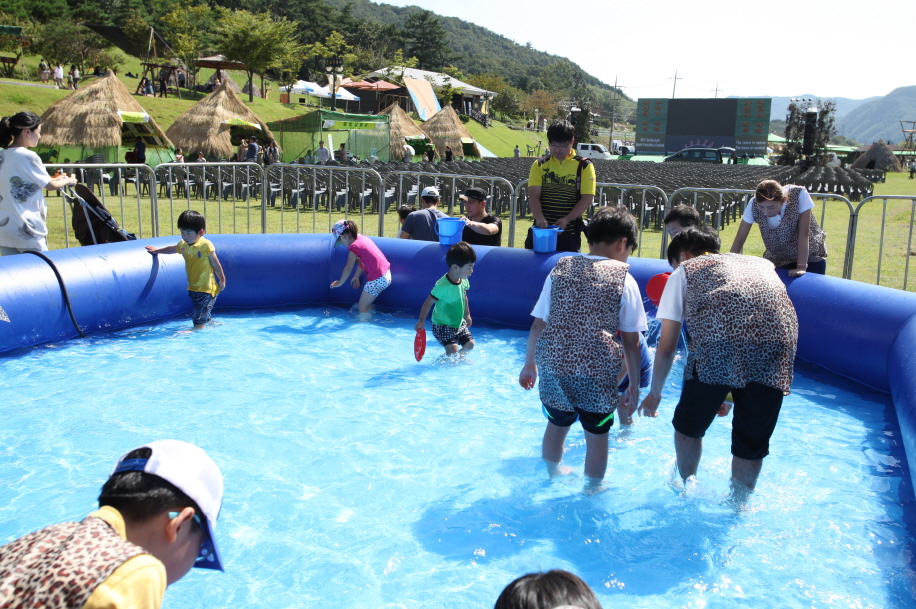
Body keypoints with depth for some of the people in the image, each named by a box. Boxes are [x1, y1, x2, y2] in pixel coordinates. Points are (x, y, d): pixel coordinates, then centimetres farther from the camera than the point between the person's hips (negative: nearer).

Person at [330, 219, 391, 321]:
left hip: (377, 280, -9)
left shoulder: (354, 246, -14)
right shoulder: (363, 238, 11)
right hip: (387, 276, 9)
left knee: (362, 306, 2)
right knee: (367, 303, 24)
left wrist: (339, 283, 5)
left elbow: (348, 269, -8)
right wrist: (356, 277, 29)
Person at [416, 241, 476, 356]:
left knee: (469, 344, 5)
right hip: (443, 325, -7)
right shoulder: (442, 286, -28)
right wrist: (421, 321, -18)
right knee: (452, 351, -15)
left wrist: (467, 315, 21)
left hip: (459, 323, 7)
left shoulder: (464, 281, -5)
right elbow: (429, 302, -20)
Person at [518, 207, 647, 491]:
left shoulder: (560, 269, 8)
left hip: (553, 365, 4)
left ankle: (553, 475, 47)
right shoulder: (624, 280, 0)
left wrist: (529, 364, 21)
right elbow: (631, 342, 0)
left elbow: (538, 324, 10)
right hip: (597, 371, -4)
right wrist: (634, 385, 8)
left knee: (557, 423, 26)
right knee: (597, 434, 16)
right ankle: (592, 489, 32)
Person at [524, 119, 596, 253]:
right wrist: (539, 218, -21)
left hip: (569, 233, -2)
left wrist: (566, 219, -17)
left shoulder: (584, 166, 1)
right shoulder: (540, 164, 6)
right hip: (541, 229, 2)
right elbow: (534, 195, -3)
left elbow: (587, 198, -5)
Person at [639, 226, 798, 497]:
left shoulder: (684, 271, 22)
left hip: (718, 346, -4)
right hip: (779, 340, 4)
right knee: (752, 444, 21)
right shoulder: (760, 264, 35)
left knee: (688, 428, 23)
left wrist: (655, 393, 33)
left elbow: (666, 347, 19)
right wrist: (728, 391, 48)